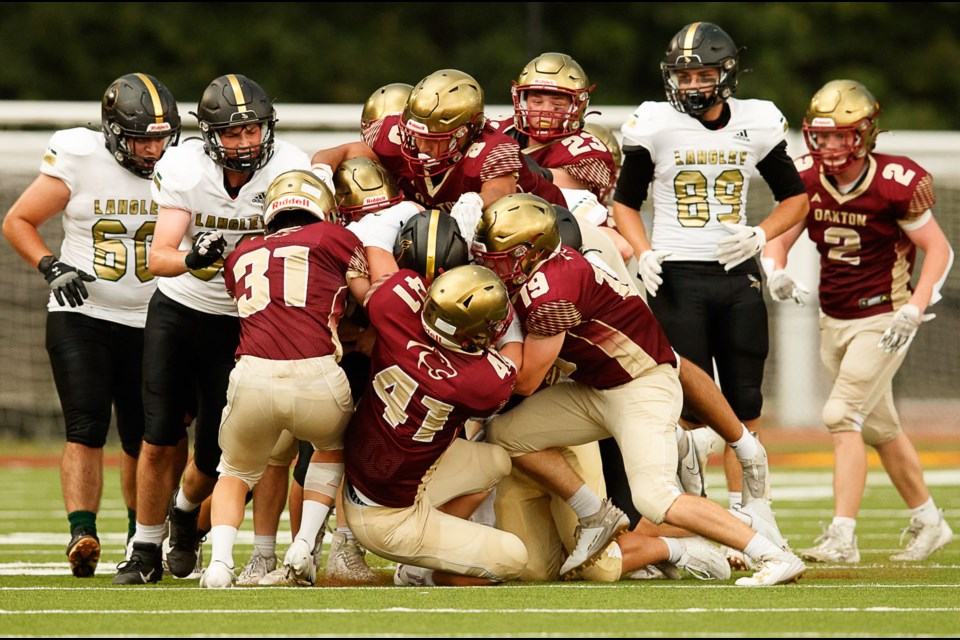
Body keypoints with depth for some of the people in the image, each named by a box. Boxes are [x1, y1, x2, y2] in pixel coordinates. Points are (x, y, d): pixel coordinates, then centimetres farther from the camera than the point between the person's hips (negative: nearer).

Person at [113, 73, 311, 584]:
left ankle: (187, 513, 37)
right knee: (159, 441, -4)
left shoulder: (289, 170, -17)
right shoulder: (184, 169, -17)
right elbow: (158, 258, -22)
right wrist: (192, 258, -43)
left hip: (241, 321, 0)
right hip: (177, 311, 0)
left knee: (214, 456, 2)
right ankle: (146, 551, 15)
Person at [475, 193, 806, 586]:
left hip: (642, 387, -10)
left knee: (655, 499, -21)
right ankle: (595, 517, 10)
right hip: (594, 389, 10)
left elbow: (526, 381, -18)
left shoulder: (550, 293, -26)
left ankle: (775, 558, -17)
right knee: (506, 433, 0)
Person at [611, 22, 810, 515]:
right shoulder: (656, 126, -3)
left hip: (737, 275, 3)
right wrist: (644, 253, -10)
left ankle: (742, 512, 14)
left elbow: (795, 198, 14)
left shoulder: (756, 125, 3)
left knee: (744, 402, 5)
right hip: (677, 276, -3)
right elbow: (624, 202, 7)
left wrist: (759, 235, -4)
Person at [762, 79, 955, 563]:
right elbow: (779, 237, 1)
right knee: (880, 427, 16)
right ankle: (928, 522, 32)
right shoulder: (807, 179, -4)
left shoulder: (896, 185, -19)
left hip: (882, 319, -6)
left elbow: (939, 250, -11)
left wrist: (913, 310, -20)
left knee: (842, 415, -18)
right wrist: (776, 273, -21)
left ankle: (842, 536, -17)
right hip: (834, 320, 7)